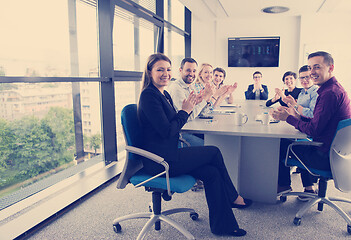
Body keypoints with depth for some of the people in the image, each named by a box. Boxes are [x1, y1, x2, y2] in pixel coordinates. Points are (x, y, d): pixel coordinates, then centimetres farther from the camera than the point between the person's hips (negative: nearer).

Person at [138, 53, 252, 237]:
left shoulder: (164, 94, 15)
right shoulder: (149, 95, -15)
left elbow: (174, 123, 15)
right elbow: (167, 131, -21)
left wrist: (189, 107, 2)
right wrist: (185, 111, -9)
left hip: (170, 153, 9)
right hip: (160, 161, -9)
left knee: (212, 172, -6)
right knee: (214, 152, -6)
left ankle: (222, 225, 9)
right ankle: (233, 197, 18)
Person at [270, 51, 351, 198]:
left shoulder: (330, 93, -24)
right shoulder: (335, 89, 10)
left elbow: (313, 130, -23)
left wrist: (288, 118, -12)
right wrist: (297, 116, 3)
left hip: (325, 158, -10)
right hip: (332, 151, 10)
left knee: (282, 144, 3)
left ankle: (284, 185, 25)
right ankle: (309, 187, 29)